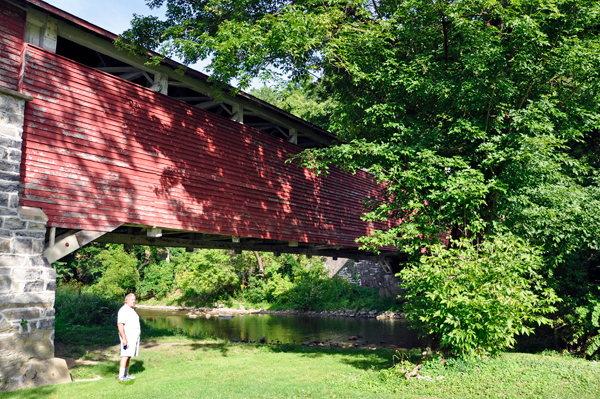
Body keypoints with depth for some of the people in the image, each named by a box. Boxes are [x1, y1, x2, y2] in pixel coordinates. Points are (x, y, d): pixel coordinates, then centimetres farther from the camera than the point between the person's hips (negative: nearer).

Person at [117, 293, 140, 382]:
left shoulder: (131, 310, 16)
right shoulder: (123, 310, -14)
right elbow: (120, 325, -21)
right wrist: (124, 339, -27)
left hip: (134, 337, 9)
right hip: (127, 336, -9)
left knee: (129, 356, 10)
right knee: (125, 356, -12)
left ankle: (126, 375, 15)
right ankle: (121, 377, -12)